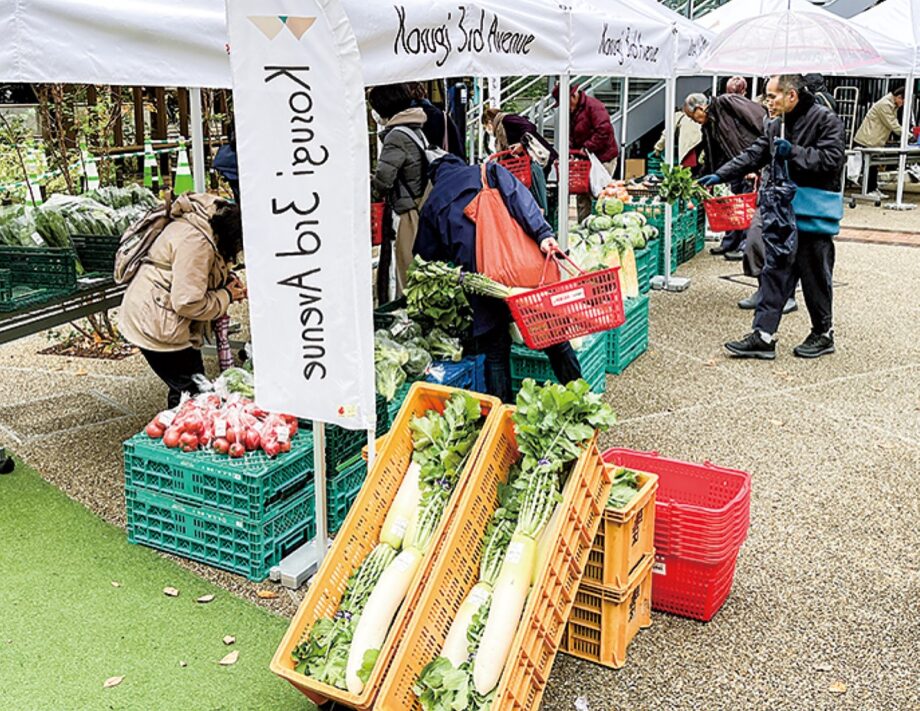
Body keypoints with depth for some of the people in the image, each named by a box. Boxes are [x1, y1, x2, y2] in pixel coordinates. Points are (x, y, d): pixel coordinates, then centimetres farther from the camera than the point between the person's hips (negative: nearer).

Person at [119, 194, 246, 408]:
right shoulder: (195, 240, -28)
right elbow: (188, 303, -28)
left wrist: (229, 280, 3)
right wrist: (226, 296, -13)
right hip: (154, 325, -10)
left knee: (184, 390, 15)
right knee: (190, 392, -3)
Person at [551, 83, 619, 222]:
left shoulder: (593, 106, -15)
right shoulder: (571, 111, 13)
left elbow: (604, 130, -24)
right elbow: (570, 135, 15)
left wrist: (587, 147, -23)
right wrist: (569, 148, -6)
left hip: (603, 157, -9)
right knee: (582, 193, 9)